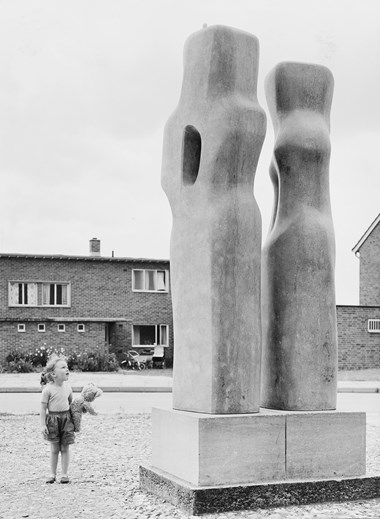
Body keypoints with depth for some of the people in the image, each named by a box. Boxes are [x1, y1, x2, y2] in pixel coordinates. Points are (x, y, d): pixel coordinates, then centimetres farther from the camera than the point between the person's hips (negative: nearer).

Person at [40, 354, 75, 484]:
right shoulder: (48, 389, -12)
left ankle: (64, 474, 12)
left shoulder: (68, 387, 2)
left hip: (66, 418, 3)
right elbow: (43, 408, -8)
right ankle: (52, 474, 16)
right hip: (53, 419, -3)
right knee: (54, 449, 4)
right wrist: (43, 425, -11)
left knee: (65, 448, 4)